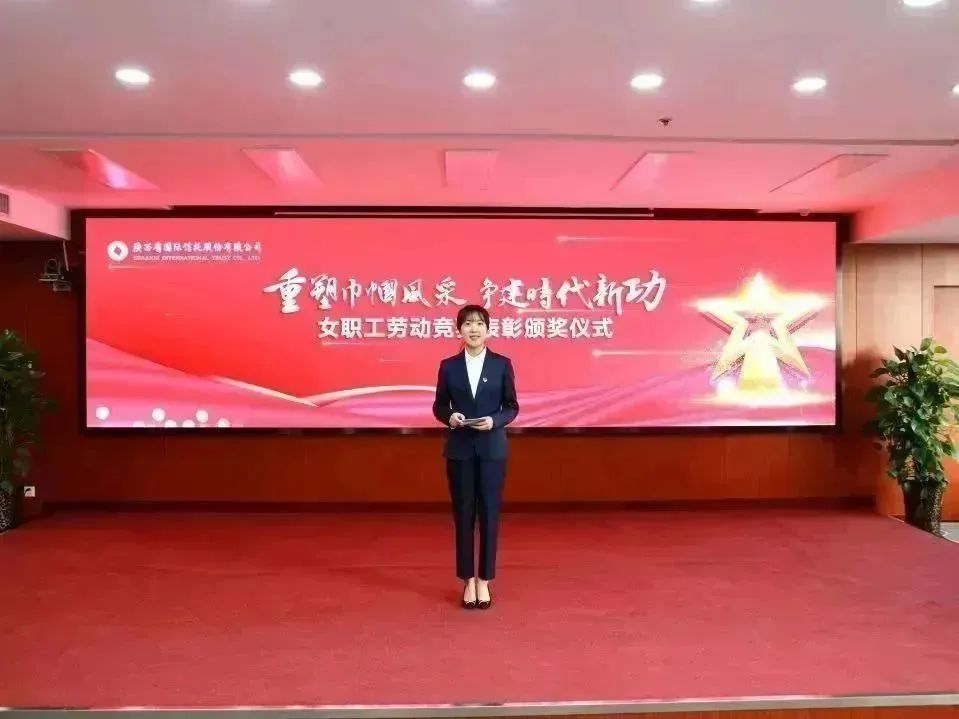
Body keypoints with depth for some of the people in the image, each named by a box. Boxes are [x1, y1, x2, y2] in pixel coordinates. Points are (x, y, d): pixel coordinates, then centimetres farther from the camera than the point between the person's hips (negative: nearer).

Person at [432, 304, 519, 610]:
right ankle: (468, 581, 17)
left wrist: (495, 421, -16)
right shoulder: (448, 365, 3)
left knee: (489, 514, 3)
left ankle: (484, 580, 16)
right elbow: (438, 405, 7)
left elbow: (512, 407, 3)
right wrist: (449, 417, -14)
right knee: (463, 514, 5)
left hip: (492, 449, -1)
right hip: (459, 449, 1)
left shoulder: (502, 364, 1)